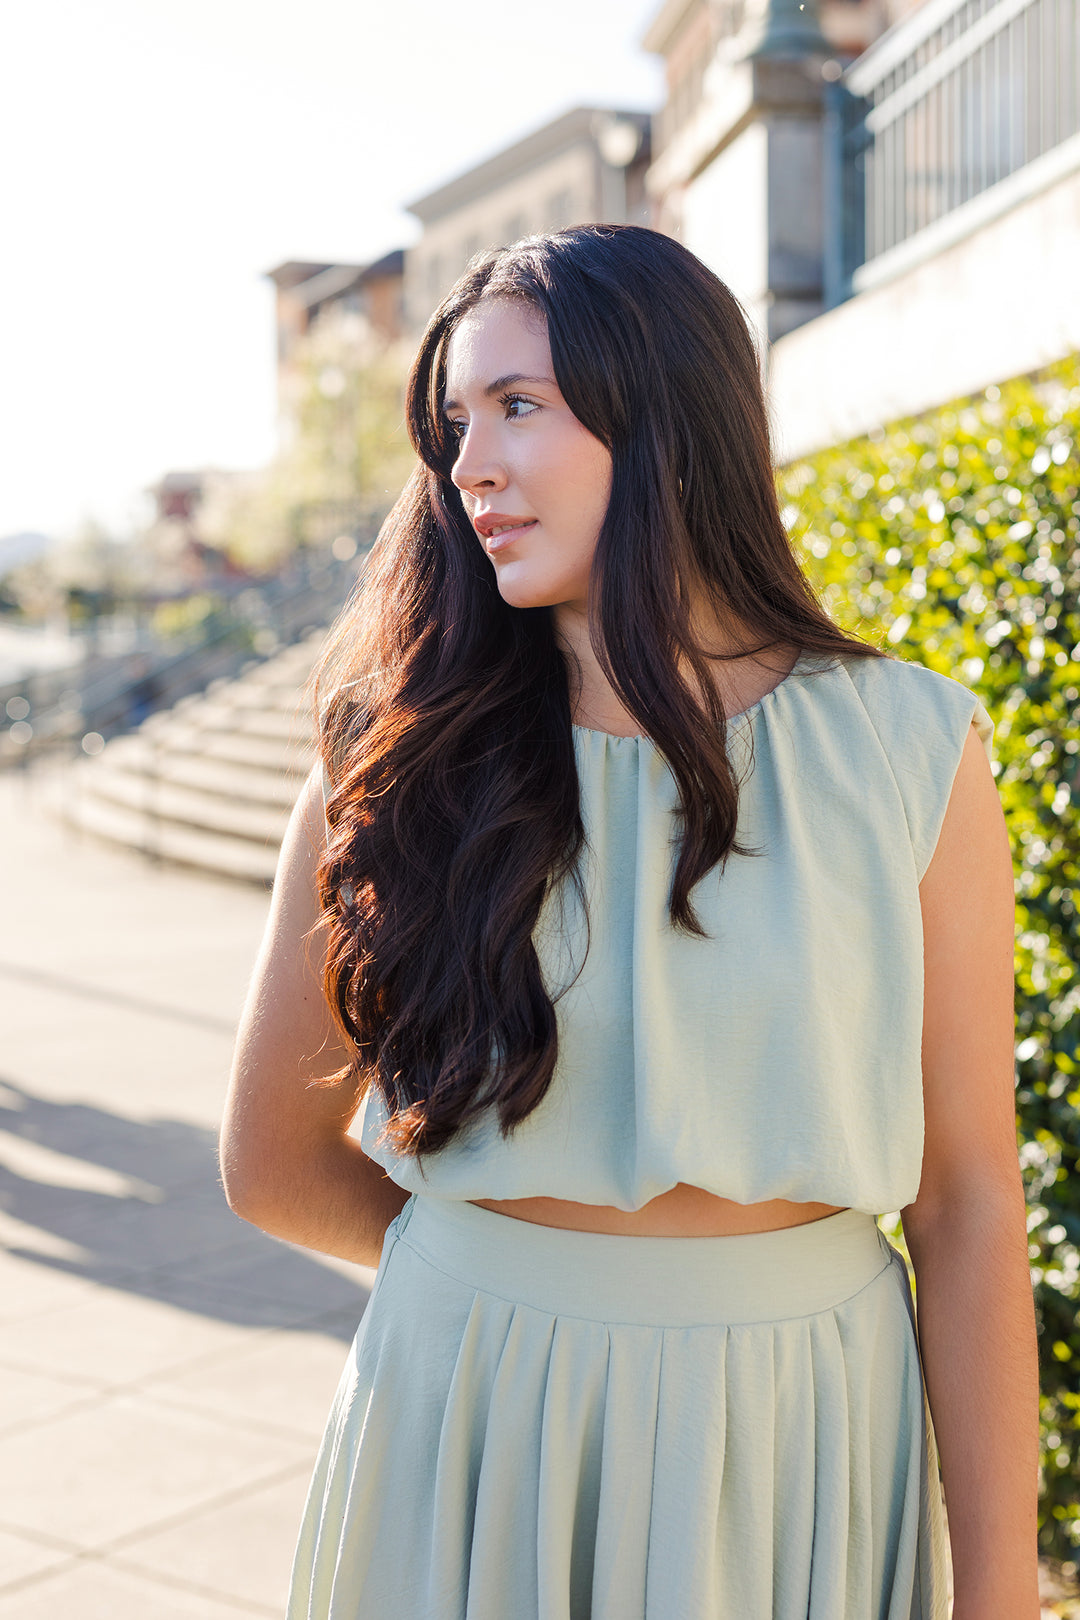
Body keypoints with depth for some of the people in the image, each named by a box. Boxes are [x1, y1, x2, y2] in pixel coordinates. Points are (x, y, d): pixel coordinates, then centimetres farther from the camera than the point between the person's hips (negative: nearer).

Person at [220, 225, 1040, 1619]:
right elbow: (273, 1162, 4)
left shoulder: (906, 756, -7)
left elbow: (968, 1201, -6)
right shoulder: (401, 762, -6)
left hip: (804, 1440, 0)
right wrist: (509, 1271, 7)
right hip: (468, 1436, 0)